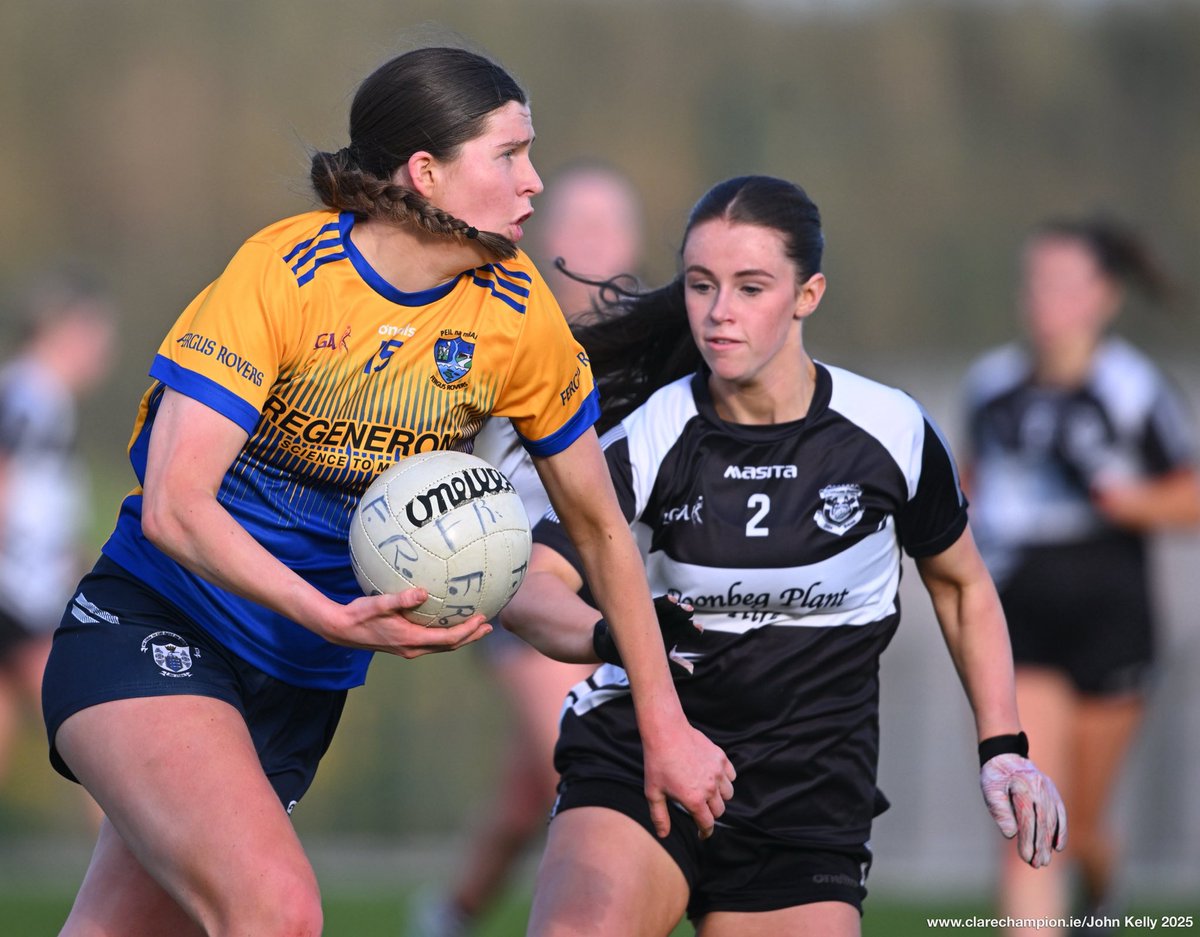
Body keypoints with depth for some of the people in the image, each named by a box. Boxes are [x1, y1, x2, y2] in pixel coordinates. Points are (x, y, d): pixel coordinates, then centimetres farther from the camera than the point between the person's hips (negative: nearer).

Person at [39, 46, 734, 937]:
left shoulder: (517, 312, -2)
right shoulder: (284, 271, -18)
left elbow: (600, 527, 11)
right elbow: (175, 506, -22)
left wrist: (665, 728, 11)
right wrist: (335, 619, -33)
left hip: (303, 680, 5)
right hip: (155, 626, -5)